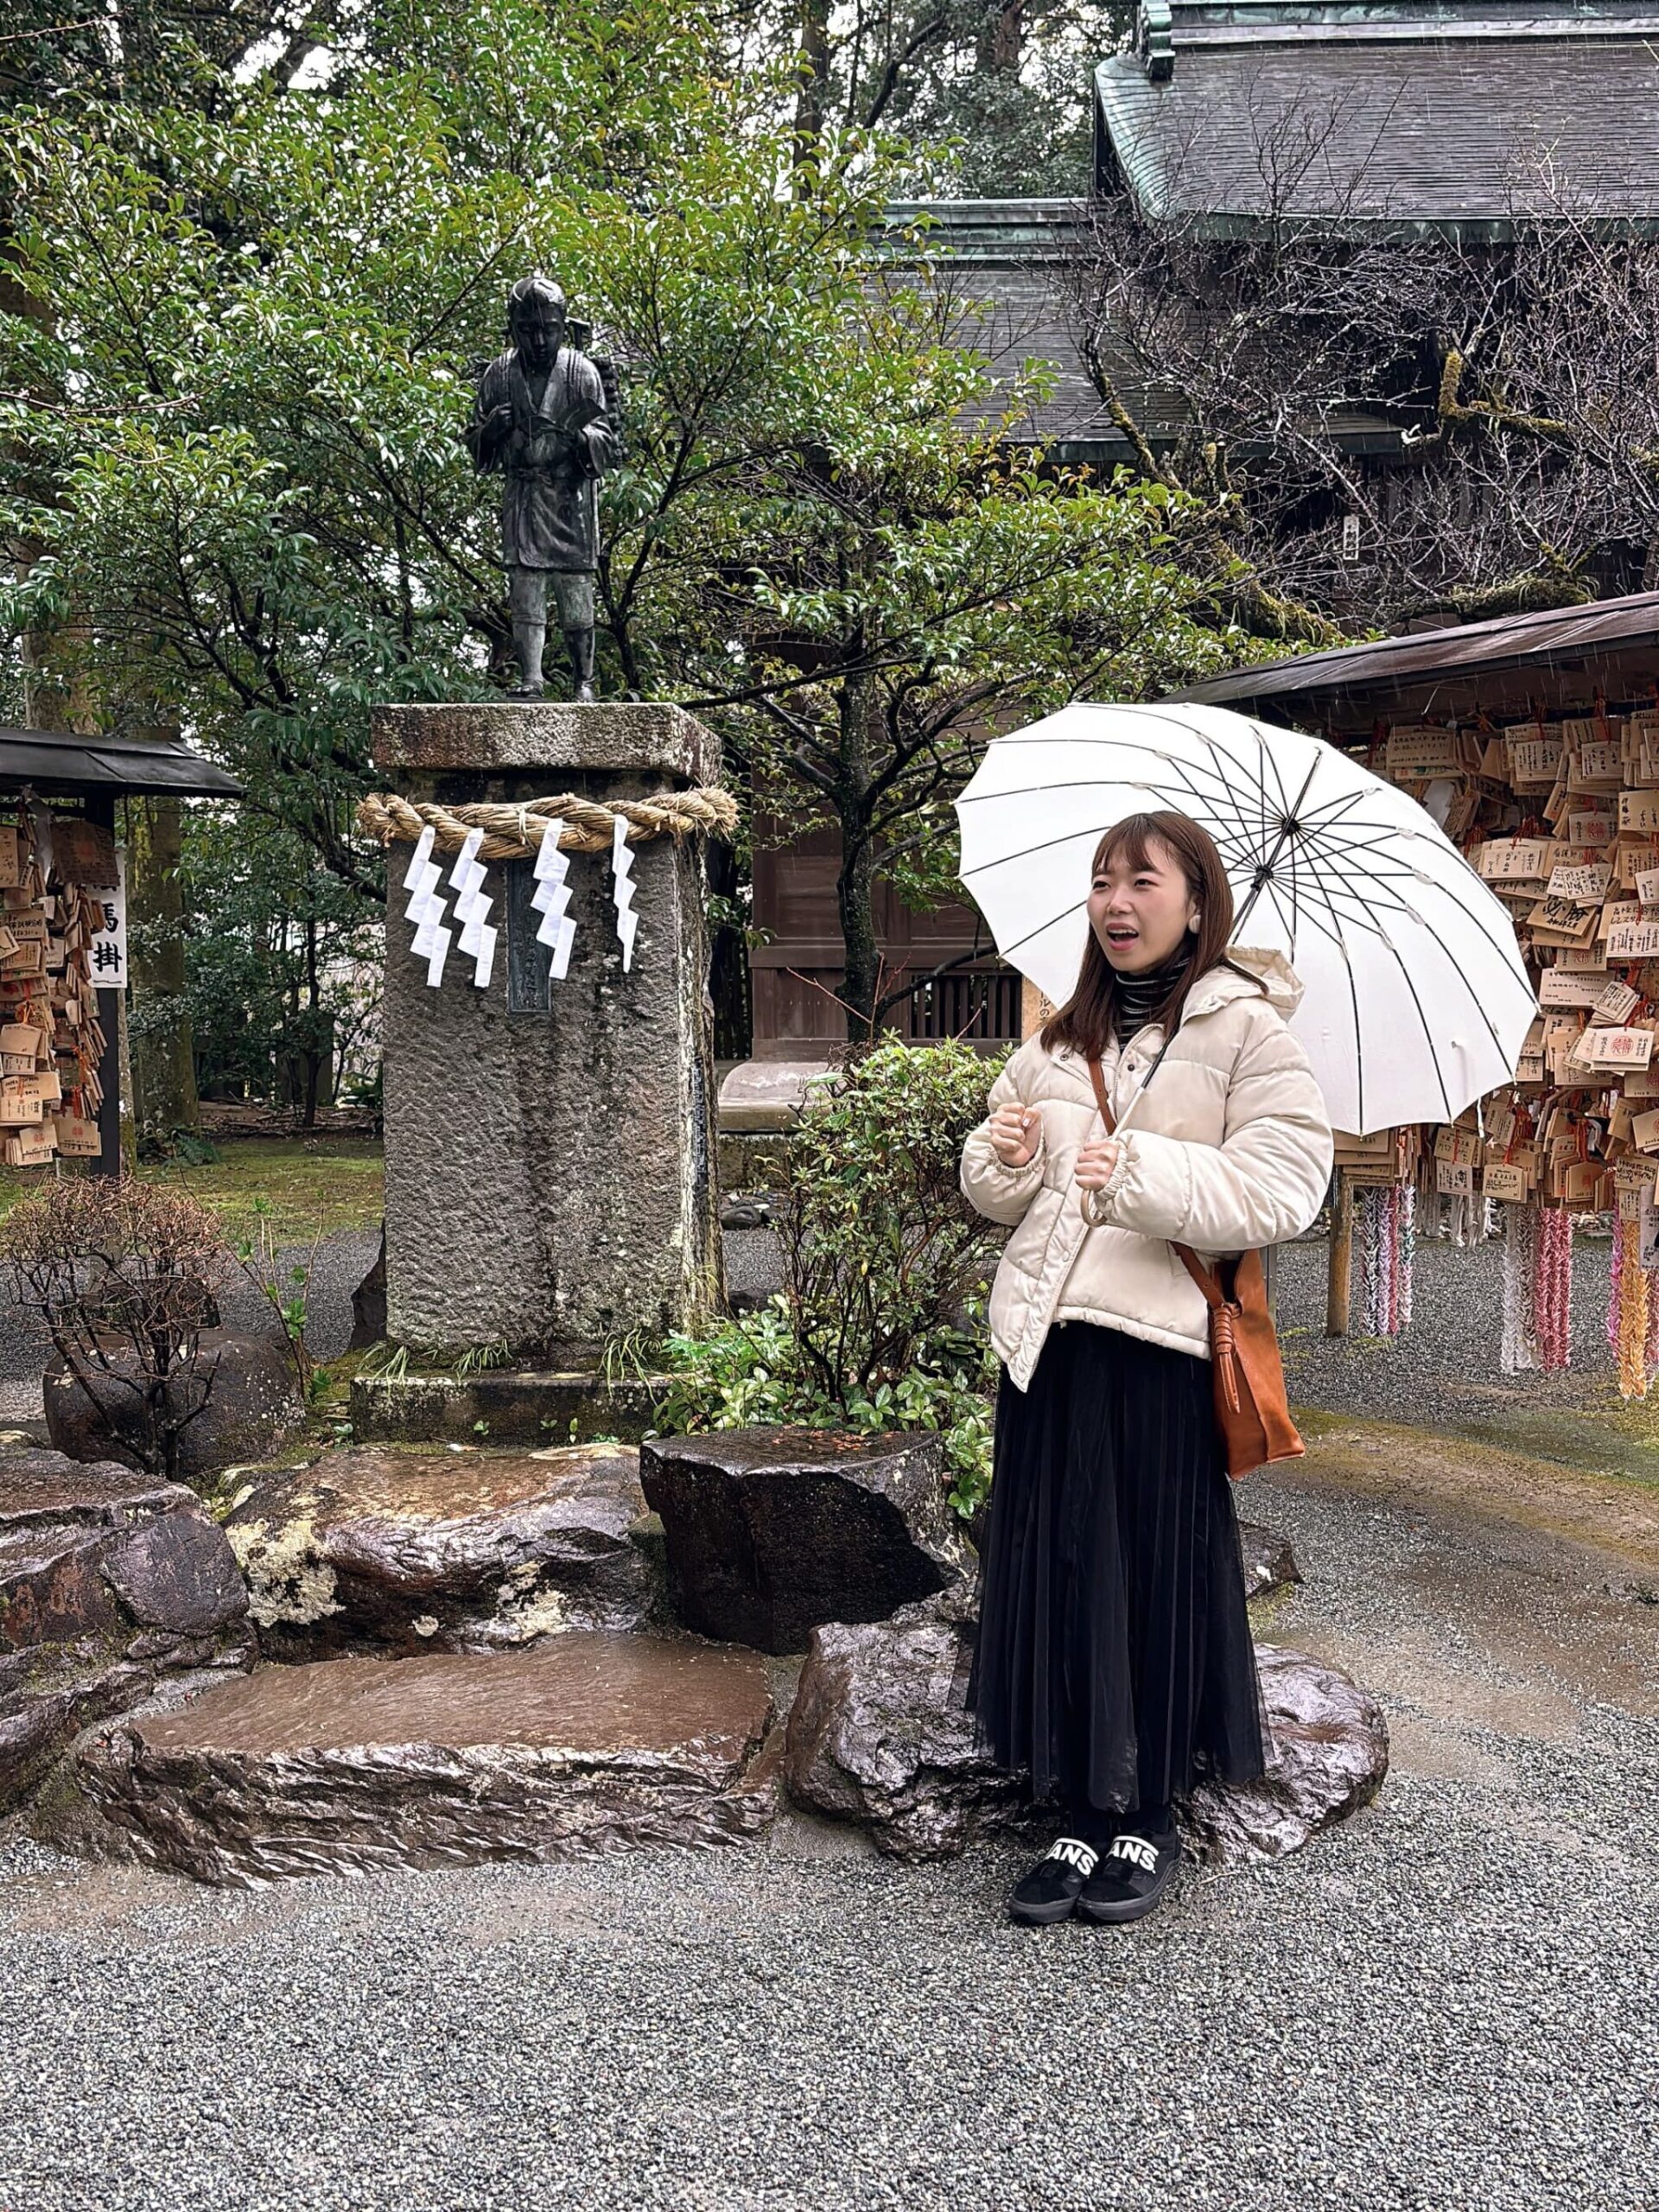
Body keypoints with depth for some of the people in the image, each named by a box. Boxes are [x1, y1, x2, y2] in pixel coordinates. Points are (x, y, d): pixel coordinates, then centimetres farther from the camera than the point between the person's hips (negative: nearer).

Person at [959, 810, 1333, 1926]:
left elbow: (1284, 1187, -13)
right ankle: (1082, 1815, 20)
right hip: (1051, 1336, 5)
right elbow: (1003, 1195, 20)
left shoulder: (1246, 1031, -2)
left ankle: (1150, 1818, 20)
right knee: (1056, 1574, 7)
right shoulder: (1059, 1041, 16)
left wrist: (1146, 1176, -23)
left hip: (1161, 1344, -5)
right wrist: (1004, 1159, -2)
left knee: (1155, 1576, 2)